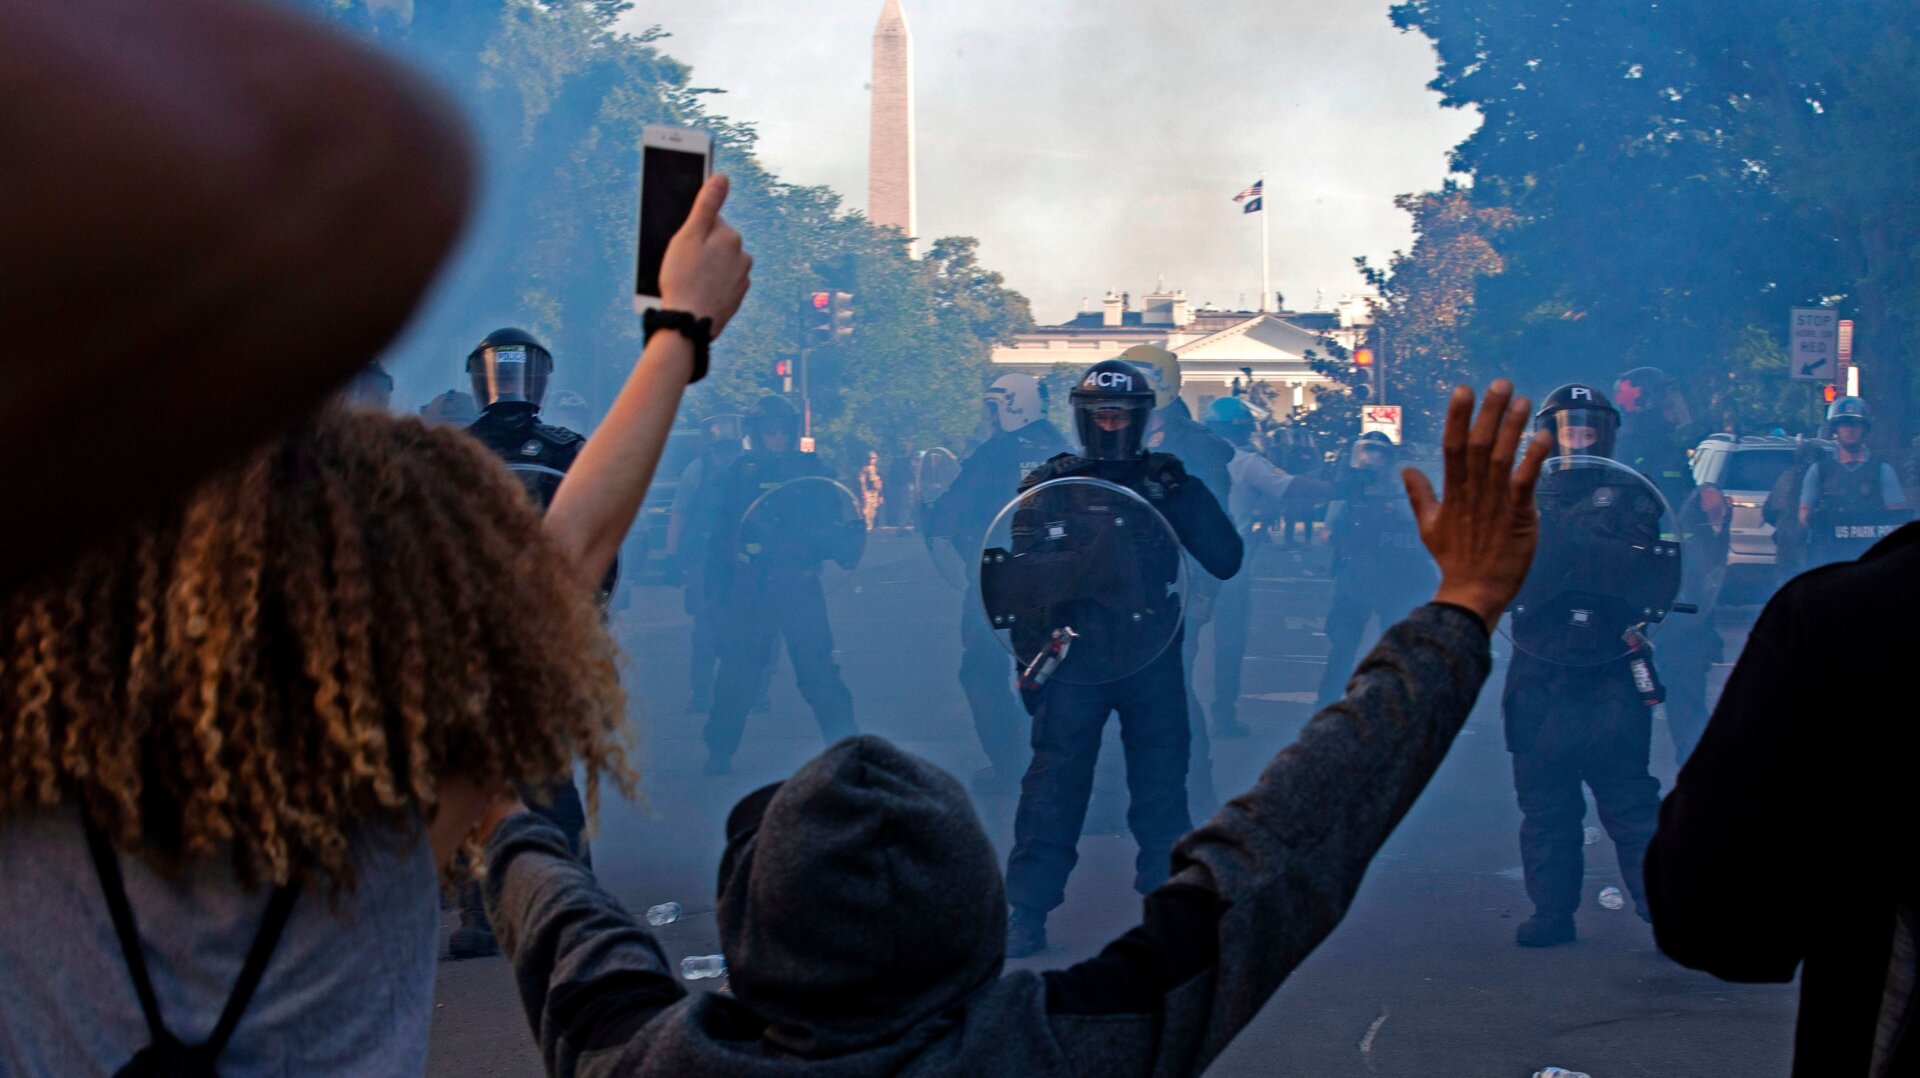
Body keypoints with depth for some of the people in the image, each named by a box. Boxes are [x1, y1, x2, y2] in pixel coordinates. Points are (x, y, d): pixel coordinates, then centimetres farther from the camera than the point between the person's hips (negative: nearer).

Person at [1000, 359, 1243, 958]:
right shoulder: (1048, 485, 6)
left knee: (1161, 783, 7)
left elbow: (1225, 561, 0)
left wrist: (1184, 499, -12)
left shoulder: (1168, 483, 7)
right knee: (1055, 780, -5)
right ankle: (1027, 910, 1)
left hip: (1152, 657, 1)